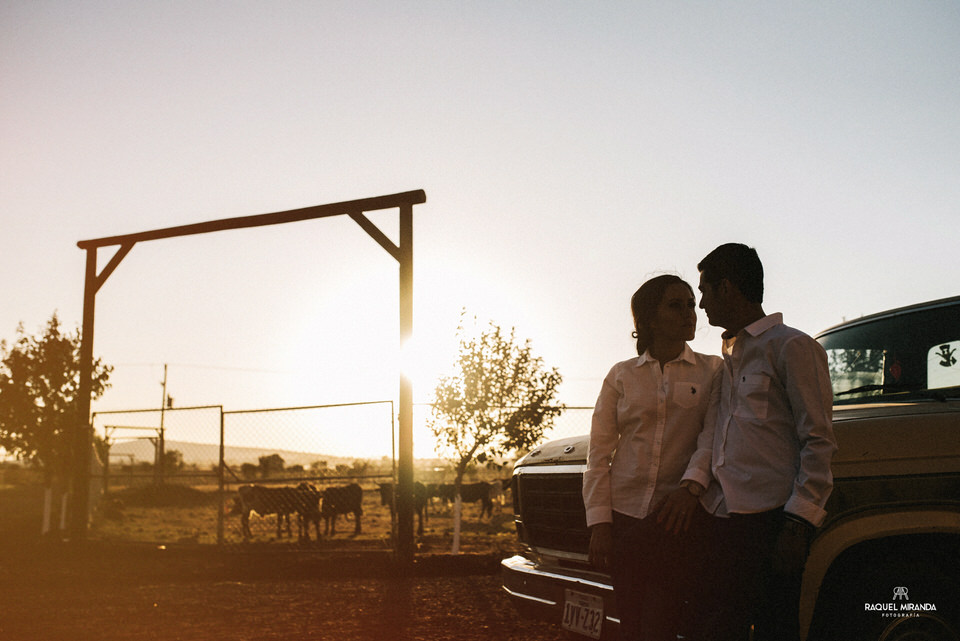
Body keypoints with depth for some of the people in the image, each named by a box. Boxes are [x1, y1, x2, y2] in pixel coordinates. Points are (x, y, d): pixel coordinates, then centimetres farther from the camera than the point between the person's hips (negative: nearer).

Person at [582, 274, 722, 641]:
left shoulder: (712, 371, 8)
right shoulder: (622, 376, 10)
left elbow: (713, 436, -5)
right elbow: (599, 453, 7)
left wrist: (692, 485, -23)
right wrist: (599, 523, -2)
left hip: (680, 518, -2)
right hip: (624, 515, 2)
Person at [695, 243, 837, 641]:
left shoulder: (791, 347, -3)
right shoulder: (730, 356, 23)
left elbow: (818, 443, -9)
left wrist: (798, 521, -17)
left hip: (773, 517, -7)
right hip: (730, 518, 8)